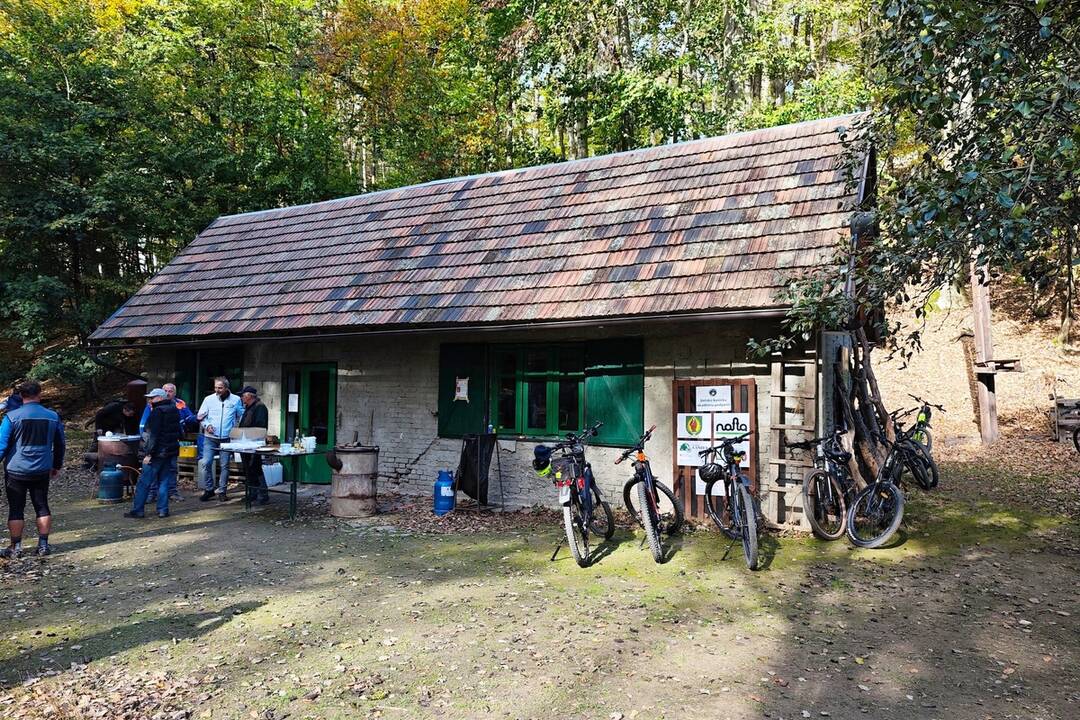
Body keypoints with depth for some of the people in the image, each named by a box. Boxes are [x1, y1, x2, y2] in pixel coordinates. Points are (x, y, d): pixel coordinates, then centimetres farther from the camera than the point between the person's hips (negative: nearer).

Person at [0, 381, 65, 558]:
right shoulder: (53, 417, 2)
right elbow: (60, 444, 11)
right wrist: (57, 466, 22)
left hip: (16, 471, -3)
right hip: (42, 471, 3)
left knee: (16, 509, 6)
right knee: (42, 507, 11)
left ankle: (15, 547, 11)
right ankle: (43, 545, 13)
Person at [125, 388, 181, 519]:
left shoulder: (158, 411, -14)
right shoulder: (174, 410, 12)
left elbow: (154, 435, -19)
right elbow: (178, 432, 19)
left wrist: (149, 453, -18)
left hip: (158, 453, -8)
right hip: (170, 451, 8)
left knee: (144, 482, 0)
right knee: (163, 481, 11)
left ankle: (138, 510, 4)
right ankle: (163, 510, 10)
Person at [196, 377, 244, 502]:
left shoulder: (236, 400, 3)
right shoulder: (209, 399, 3)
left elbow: (241, 417, 12)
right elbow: (200, 416, 8)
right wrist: (207, 425, -10)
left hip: (227, 438, 0)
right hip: (210, 438, 0)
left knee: (224, 466, 2)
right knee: (205, 463, -6)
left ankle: (222, 491, 12)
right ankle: (208, 489, 8)